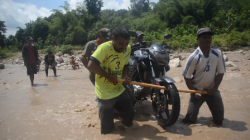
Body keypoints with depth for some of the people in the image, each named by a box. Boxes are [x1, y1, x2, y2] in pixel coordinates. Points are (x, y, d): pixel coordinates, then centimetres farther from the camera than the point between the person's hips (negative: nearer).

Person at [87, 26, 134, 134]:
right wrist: (108, 76, -24)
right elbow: (91, 66, -31)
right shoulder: (104, 48, -24)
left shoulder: (128, 49, -1)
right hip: (105, 93, -6)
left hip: (119, 90, 6)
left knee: (129, 114, 16)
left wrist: (125, 76, -7)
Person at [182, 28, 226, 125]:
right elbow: (187, 76, -11)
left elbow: (220, 72, 0)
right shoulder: (194, 57, -17)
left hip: (212, 90, 3)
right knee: (190, 119, -4)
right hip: (197, 90, -2)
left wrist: (214, 88, -7)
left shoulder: (218, 53, -7)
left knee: (219, 120, 3)